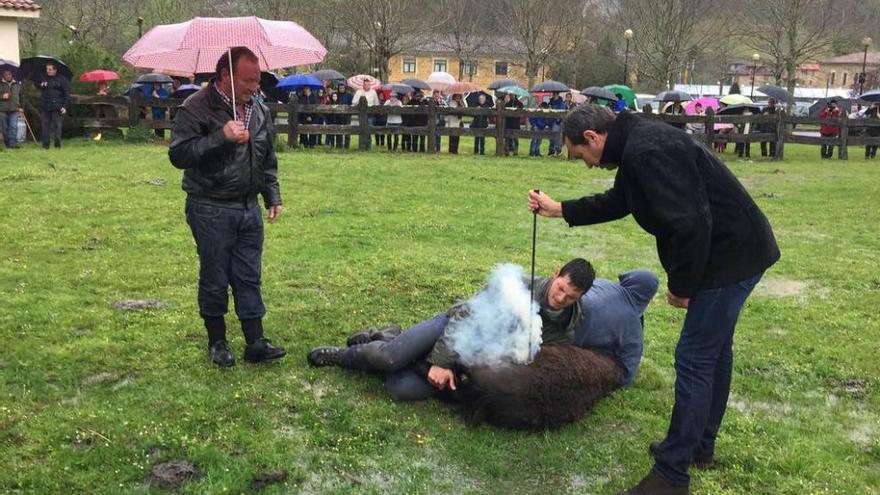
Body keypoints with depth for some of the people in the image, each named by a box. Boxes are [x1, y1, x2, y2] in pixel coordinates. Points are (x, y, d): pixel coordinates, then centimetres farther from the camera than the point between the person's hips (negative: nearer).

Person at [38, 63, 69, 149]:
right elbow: (37, 85, 30)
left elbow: (66, 93, -3)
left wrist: (64, 106, -10)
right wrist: (40, 85, 5)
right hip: (44, 106, 5)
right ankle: (45, 145, 10)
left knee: (57, 125, -2)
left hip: (56, 106, -5)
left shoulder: (62, 79, -1)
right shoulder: (44, 78, 14)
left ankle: (58, 145, 3)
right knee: (45, 126, 5)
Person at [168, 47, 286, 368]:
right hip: (211, 211, -5)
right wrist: (222, 137, -25)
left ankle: (255, 343, 15)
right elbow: (178, 154, -19)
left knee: (249, 278, 9)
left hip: (249, 208, 5)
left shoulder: (260, 111, 10)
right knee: (214, 280, 5)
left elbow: (268, 161, 19)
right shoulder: (197, 108, -11)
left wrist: (273, 197, 13)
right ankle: (217, 342, 21)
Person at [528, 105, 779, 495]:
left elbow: (689, 222, -29)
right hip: (734, 250, 11)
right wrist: (560, 210, 29)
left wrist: (681, 285, -17)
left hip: (730, 256, -11)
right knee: (714, 350, 20)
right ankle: (700, 444, 36)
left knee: (694, 359, -5)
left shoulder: (646, 151, -24)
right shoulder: (636, 145, 11)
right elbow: (617, 202, 28)